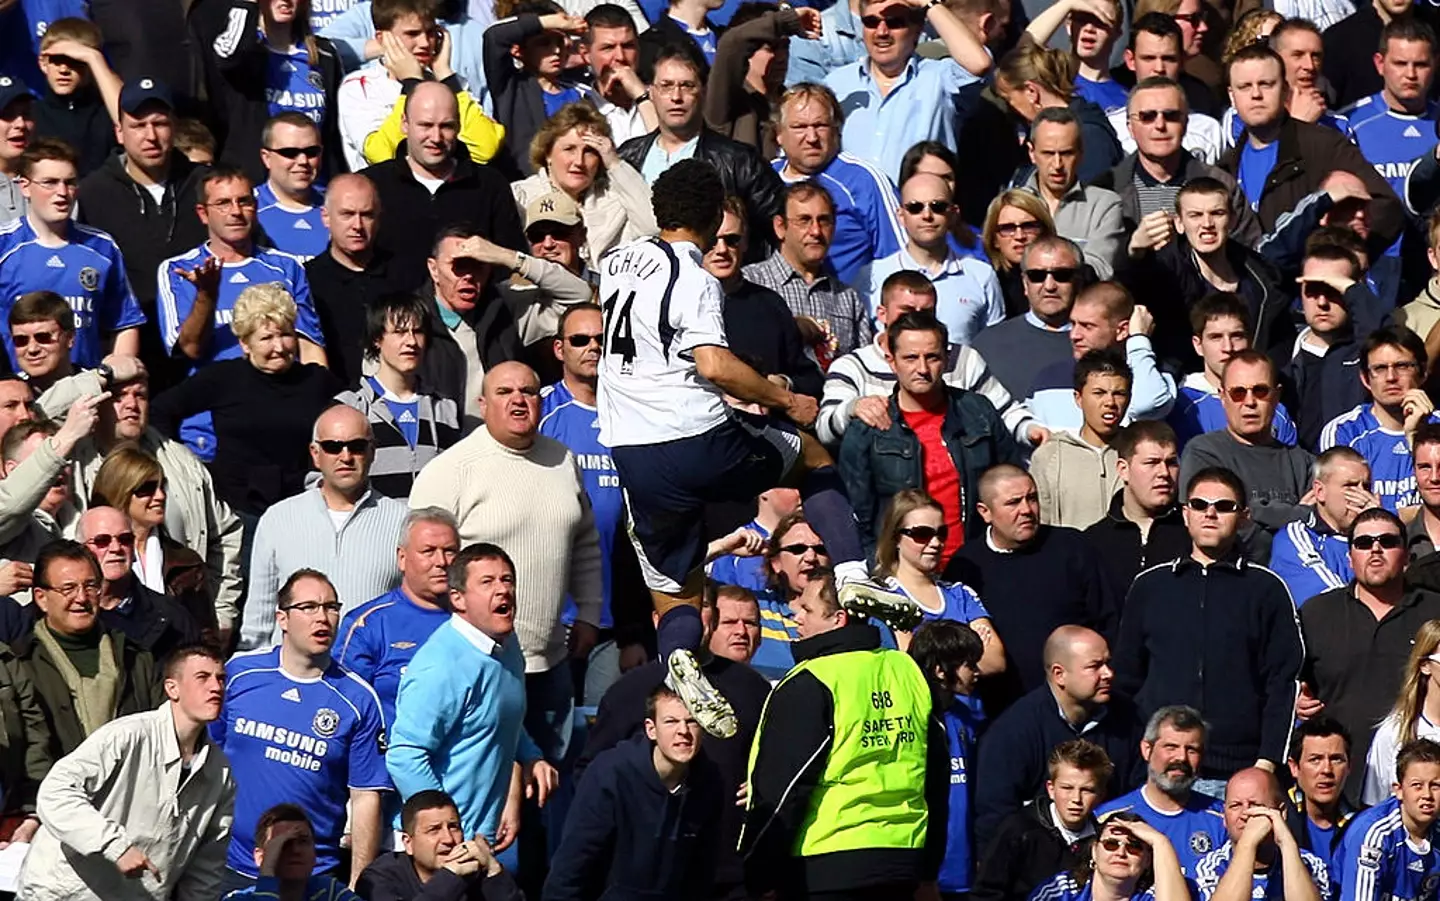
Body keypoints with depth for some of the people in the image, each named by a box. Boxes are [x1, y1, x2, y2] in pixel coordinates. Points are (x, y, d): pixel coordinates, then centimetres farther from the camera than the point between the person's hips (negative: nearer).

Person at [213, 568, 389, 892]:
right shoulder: (238, 672, 0)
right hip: (229, 867, 1)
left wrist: (357, 886, -7)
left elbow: (365, 798, -3)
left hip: (314, 875, -1)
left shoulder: (359, 700, -4)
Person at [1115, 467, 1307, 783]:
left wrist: (1267, 763, -5)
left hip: (1239, 771, -2)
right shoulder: (1150, 586, 15)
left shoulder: (1266, 589, 8)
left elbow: (1284, 682, 5)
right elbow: (1126, 680, 18)